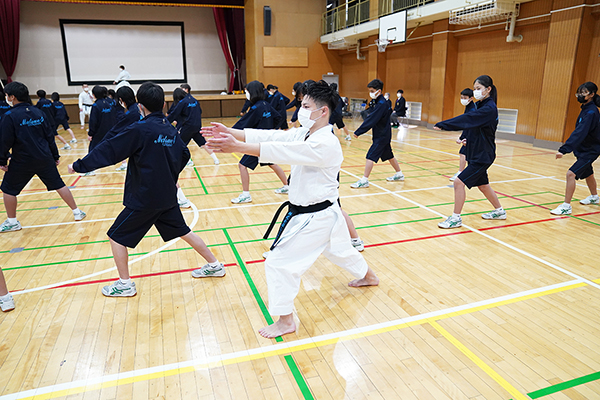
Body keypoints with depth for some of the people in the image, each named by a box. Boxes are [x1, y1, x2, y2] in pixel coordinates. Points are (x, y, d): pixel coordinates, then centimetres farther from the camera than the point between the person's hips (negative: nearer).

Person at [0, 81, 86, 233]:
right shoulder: (38, 112, 3)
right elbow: (49, 135, 7)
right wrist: (55, 156, 15)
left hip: (22, 162, -4)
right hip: (45, 159, 4)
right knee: (58, 185, 12)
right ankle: (77, 212, 14)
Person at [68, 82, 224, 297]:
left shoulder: (140, 129, -16)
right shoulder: (171, 129, 5)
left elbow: (109, 150, -13)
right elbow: (184, 154, 18)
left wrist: (79, 166, -3)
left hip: (144, 198, -7)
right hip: (168, 195, 7)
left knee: (116, 237, 9)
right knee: (184, 231, 19)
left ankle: (125, 284, 16)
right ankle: (214, 265, 25)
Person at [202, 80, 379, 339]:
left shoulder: (326, 144, -24)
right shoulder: (305, 134, 5)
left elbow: (281, 151, -36)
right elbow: (270, 136, -5)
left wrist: (237, 147, -41)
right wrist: (231, 133, -16)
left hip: (315, 217, -10)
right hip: (325, 212, 10)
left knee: (280, 263, -4)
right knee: (340, 249, 31)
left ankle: (285, 321, 12)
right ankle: (368, 276, 57)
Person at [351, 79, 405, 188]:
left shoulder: (381, 104, -20)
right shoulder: (379, 102, 10)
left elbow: (371, 121, -24)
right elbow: (370, 117, 14)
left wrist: (358, 132, -23)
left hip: (382, 136, -10)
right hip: (384, 135, 10)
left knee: (370, 156, -12)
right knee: (388, 155, 20)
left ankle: (364, 180, -10)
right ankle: (399, 174, 34)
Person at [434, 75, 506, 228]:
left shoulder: (489, 109, -20)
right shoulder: (481, 105, 9)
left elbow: (467, 119, -30)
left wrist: (442, 125, -32)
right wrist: (469, 139, 4)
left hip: (482, 156, -10)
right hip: (477, 153, 10)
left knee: (459, 182, -13)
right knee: (482, 185, 22)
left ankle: (456, 218, -2)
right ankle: (499, 211, 41)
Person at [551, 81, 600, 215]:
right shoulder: (586, 109, 4)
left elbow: (579, 133, -34)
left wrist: (563, 150, -41)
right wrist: (565, 148, 11)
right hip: (584, 149, 10)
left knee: (571, 174, -19)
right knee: (587, 173, 27)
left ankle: (566, 206, -13)